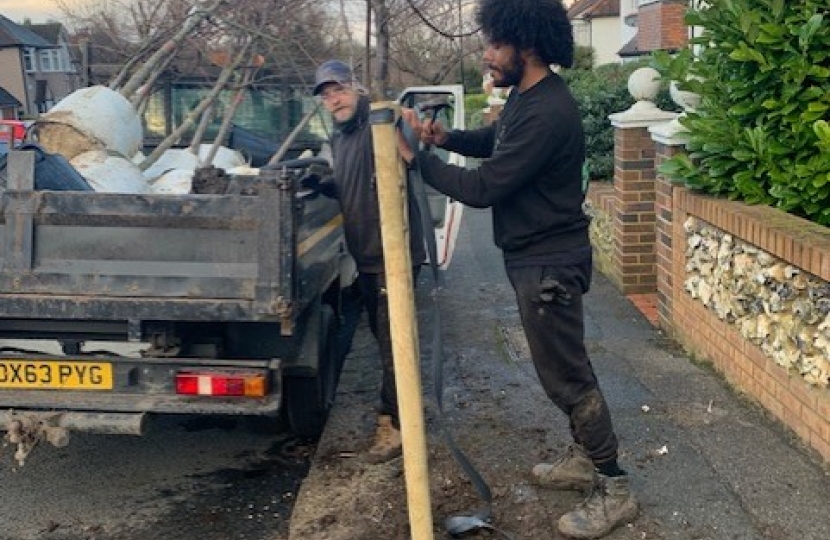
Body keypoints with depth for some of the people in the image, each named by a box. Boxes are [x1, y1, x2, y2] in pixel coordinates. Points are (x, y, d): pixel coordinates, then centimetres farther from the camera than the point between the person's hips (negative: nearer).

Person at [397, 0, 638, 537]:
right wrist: (447, 137, 4)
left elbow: (482, 188, -27)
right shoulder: (525, 95, 6)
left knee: (566, 374, -2)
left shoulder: (548, 114, -27)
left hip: (550, 264, -10)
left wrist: (417, 156, -16)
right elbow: (495, 141, 24)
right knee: (564, 365, 20)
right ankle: (585, 458, 35)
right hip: (535, 257, 10)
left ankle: (614, 490, 10)